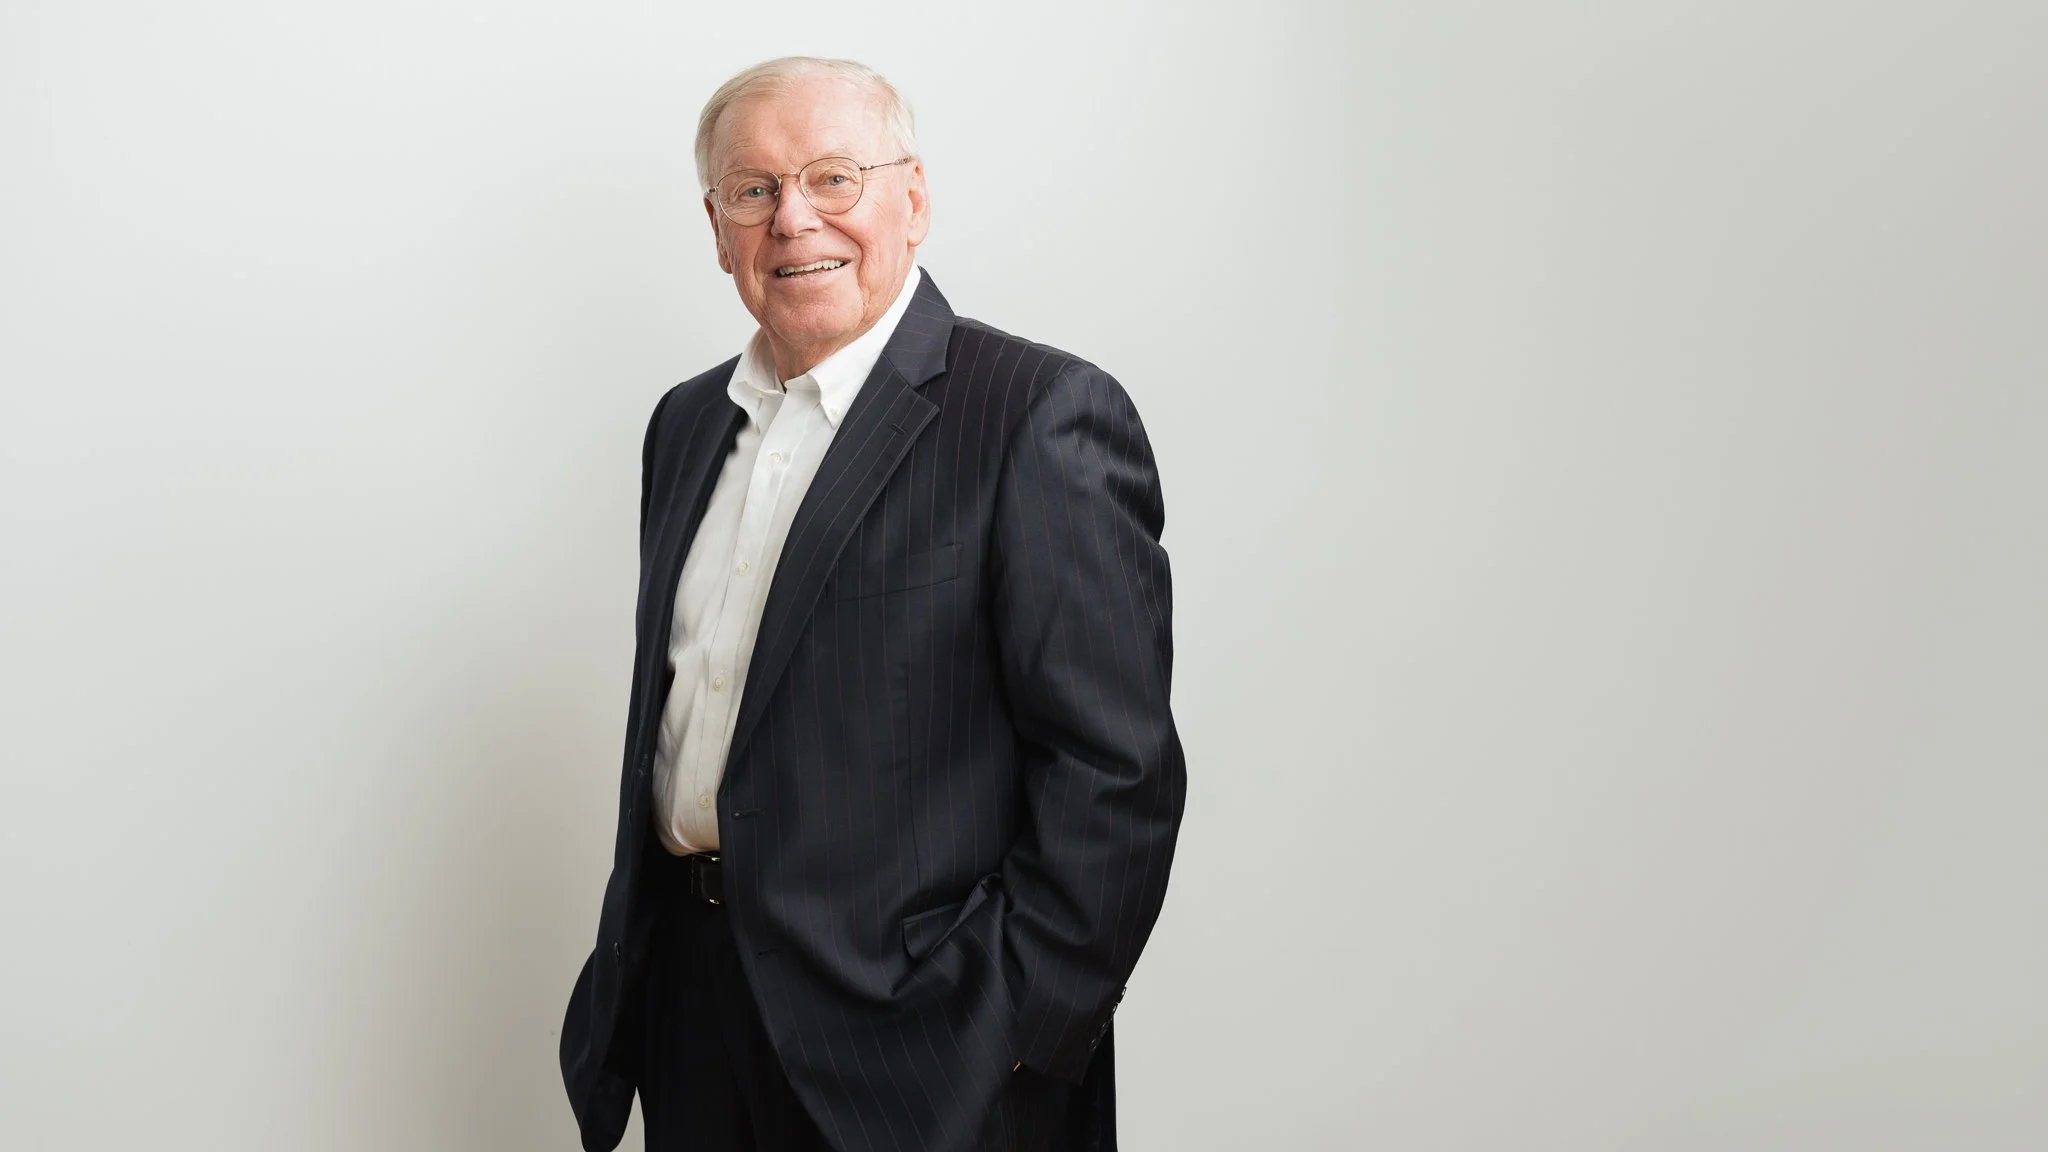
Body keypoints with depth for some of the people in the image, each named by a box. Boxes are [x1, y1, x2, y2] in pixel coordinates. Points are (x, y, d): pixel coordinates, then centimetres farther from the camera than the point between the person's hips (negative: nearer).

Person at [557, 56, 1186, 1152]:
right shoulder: (688, 423, 12)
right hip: (688, 1004, 6)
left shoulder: (1044, 415, -11)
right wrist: (634, 958, 15)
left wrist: (1010, 1034, -16)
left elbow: (1114, 772, -15)